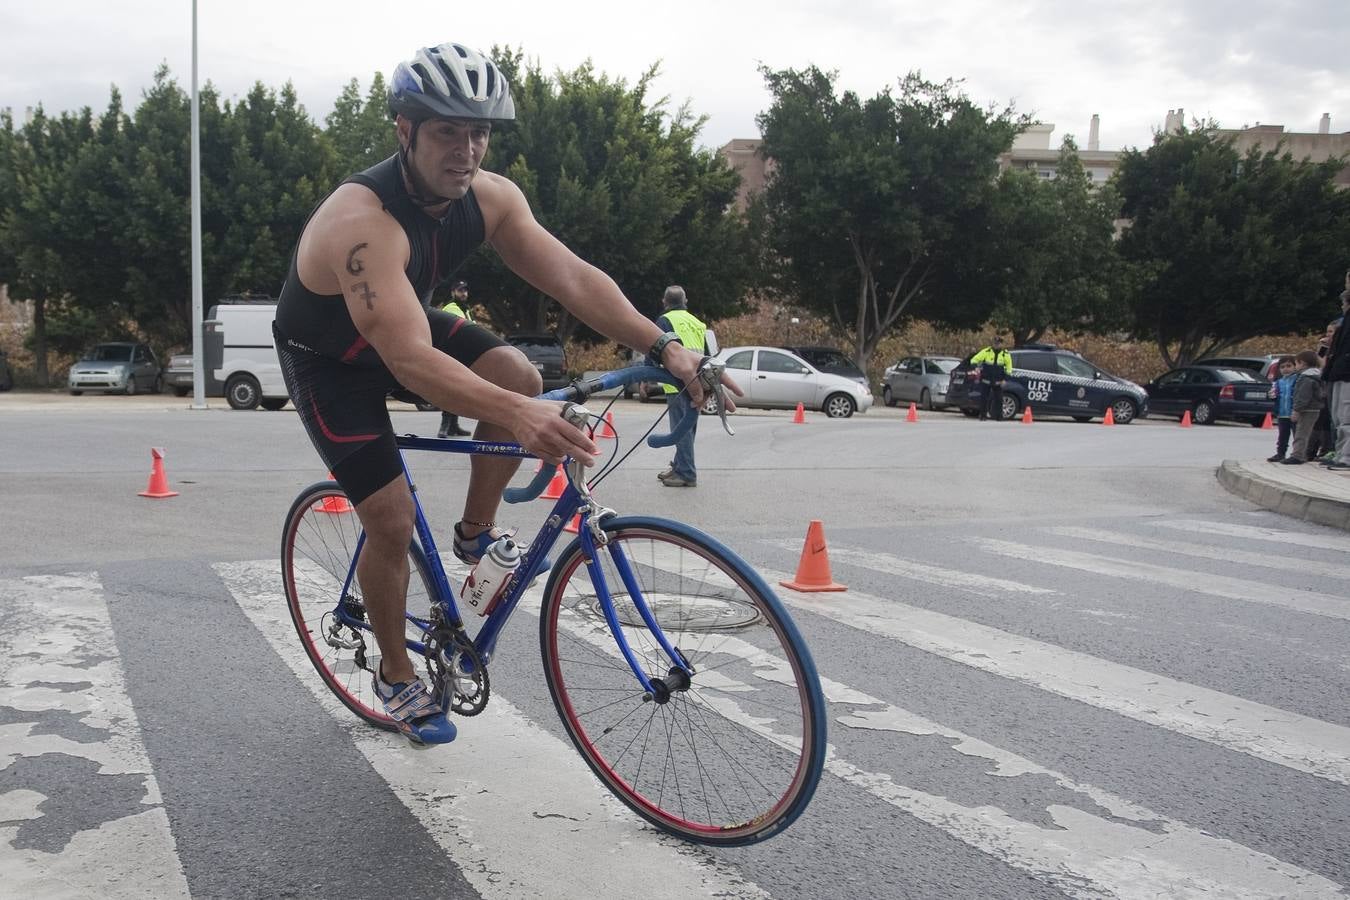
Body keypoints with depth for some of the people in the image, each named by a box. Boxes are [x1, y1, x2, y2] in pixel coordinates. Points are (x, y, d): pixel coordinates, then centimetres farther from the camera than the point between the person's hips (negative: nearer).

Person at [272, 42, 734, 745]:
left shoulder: (488, 196, -18)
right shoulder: (362, 220, -38)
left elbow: (572, 277, -23)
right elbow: (411, 360, -49)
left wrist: (665, 348, -36)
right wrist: (516, 418, -63)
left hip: (407, 321, 5)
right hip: (328, 359, -5)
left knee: (518, 374, -22)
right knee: (391, 519, -9)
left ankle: (475, 534, 1)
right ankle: (396, 677, 16)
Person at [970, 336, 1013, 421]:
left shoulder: (1005, 354, 0)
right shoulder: (986, 352, -6)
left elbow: (1009, 368, 10)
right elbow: (974, 359, -3)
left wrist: (1005, 378, 2)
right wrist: (975, 366, -23)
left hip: (998, 382, 1)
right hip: (986, 381, -1)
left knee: (998, 399, 0)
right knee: (985, 398, -1)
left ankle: (998, 417, 7)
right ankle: (983, 415, 6)